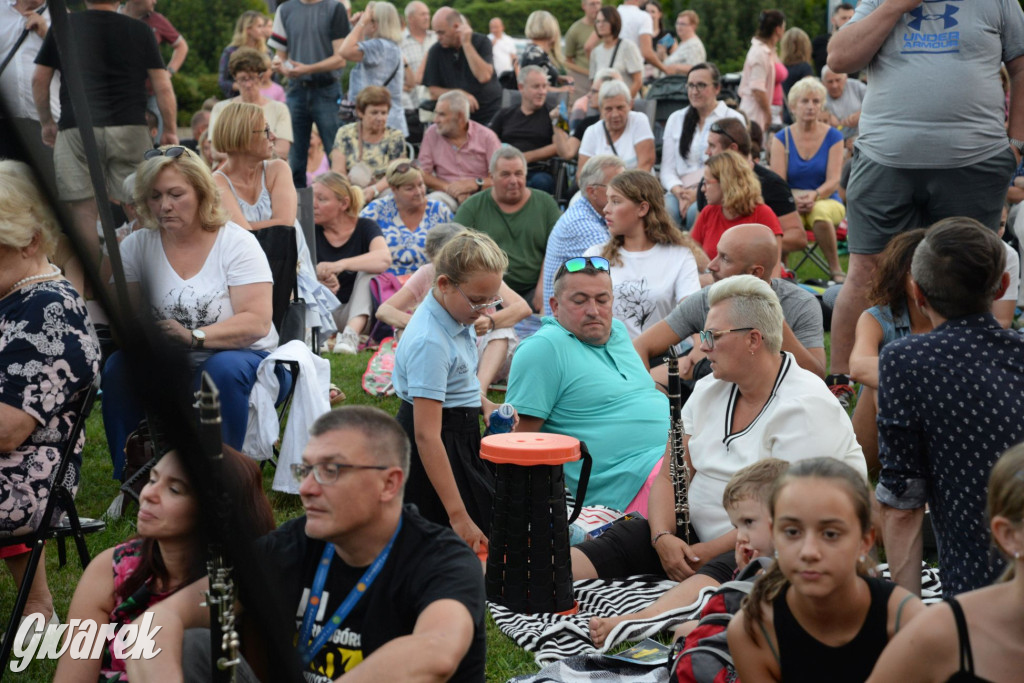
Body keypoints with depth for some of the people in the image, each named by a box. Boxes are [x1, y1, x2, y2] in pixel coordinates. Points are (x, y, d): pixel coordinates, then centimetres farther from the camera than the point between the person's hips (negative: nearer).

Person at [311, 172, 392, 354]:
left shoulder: (365, 228, -2)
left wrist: (341, 265, -41)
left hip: (359, 313, -2)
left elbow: (384, 259, -26)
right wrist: (319, 282, -36)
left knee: (368, 270, -25)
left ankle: (352, 333, -45)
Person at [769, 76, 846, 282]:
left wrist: (815, 195, -28)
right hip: (791, 203, 0)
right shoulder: (782, 138, 6)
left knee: (820, 211, -38)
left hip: (826, 201, 0)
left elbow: (833, 181, -6)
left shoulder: (833, 137, 4)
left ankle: (836, 270, -23)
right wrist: (795, 198, -26)